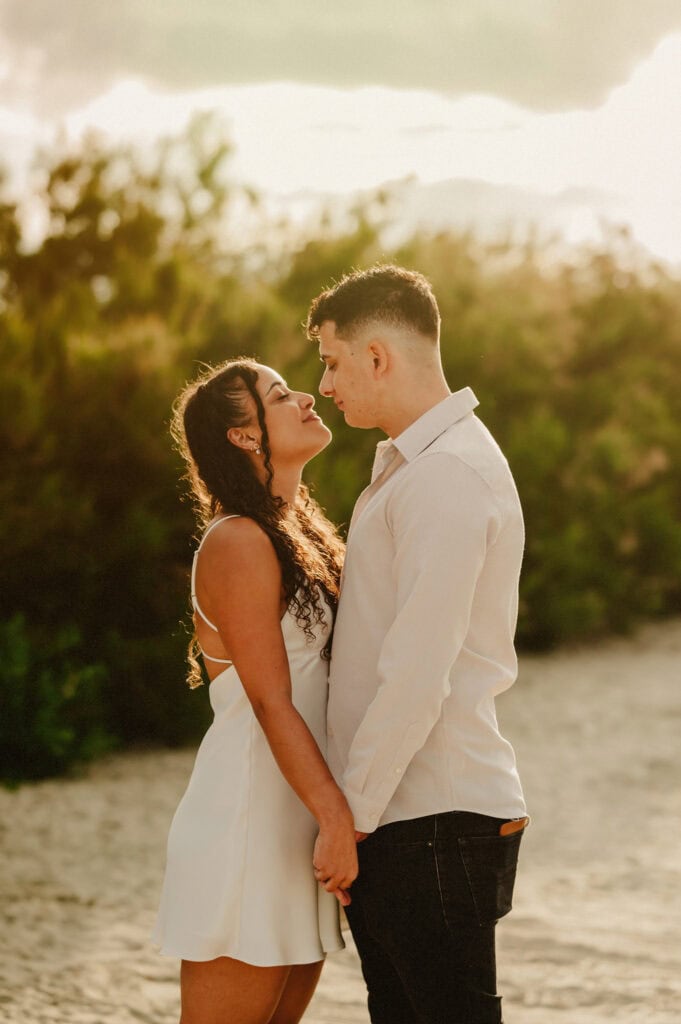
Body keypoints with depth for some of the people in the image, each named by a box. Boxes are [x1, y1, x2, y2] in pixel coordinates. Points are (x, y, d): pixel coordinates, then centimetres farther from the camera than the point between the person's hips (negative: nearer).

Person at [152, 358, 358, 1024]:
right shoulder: (238, 543, -11)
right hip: (247, 818, -9)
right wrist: (336, 818, -22)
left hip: (294, 819, 9)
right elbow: (271, 703, -17)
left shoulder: (300, 536, 17)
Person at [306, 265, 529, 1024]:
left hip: (434, 823, -10)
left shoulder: (448, 477, -15)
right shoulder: (408, 468, 18)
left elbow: (417, 675, -20)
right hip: (400, 818, 10)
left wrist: (352, 815, -15)